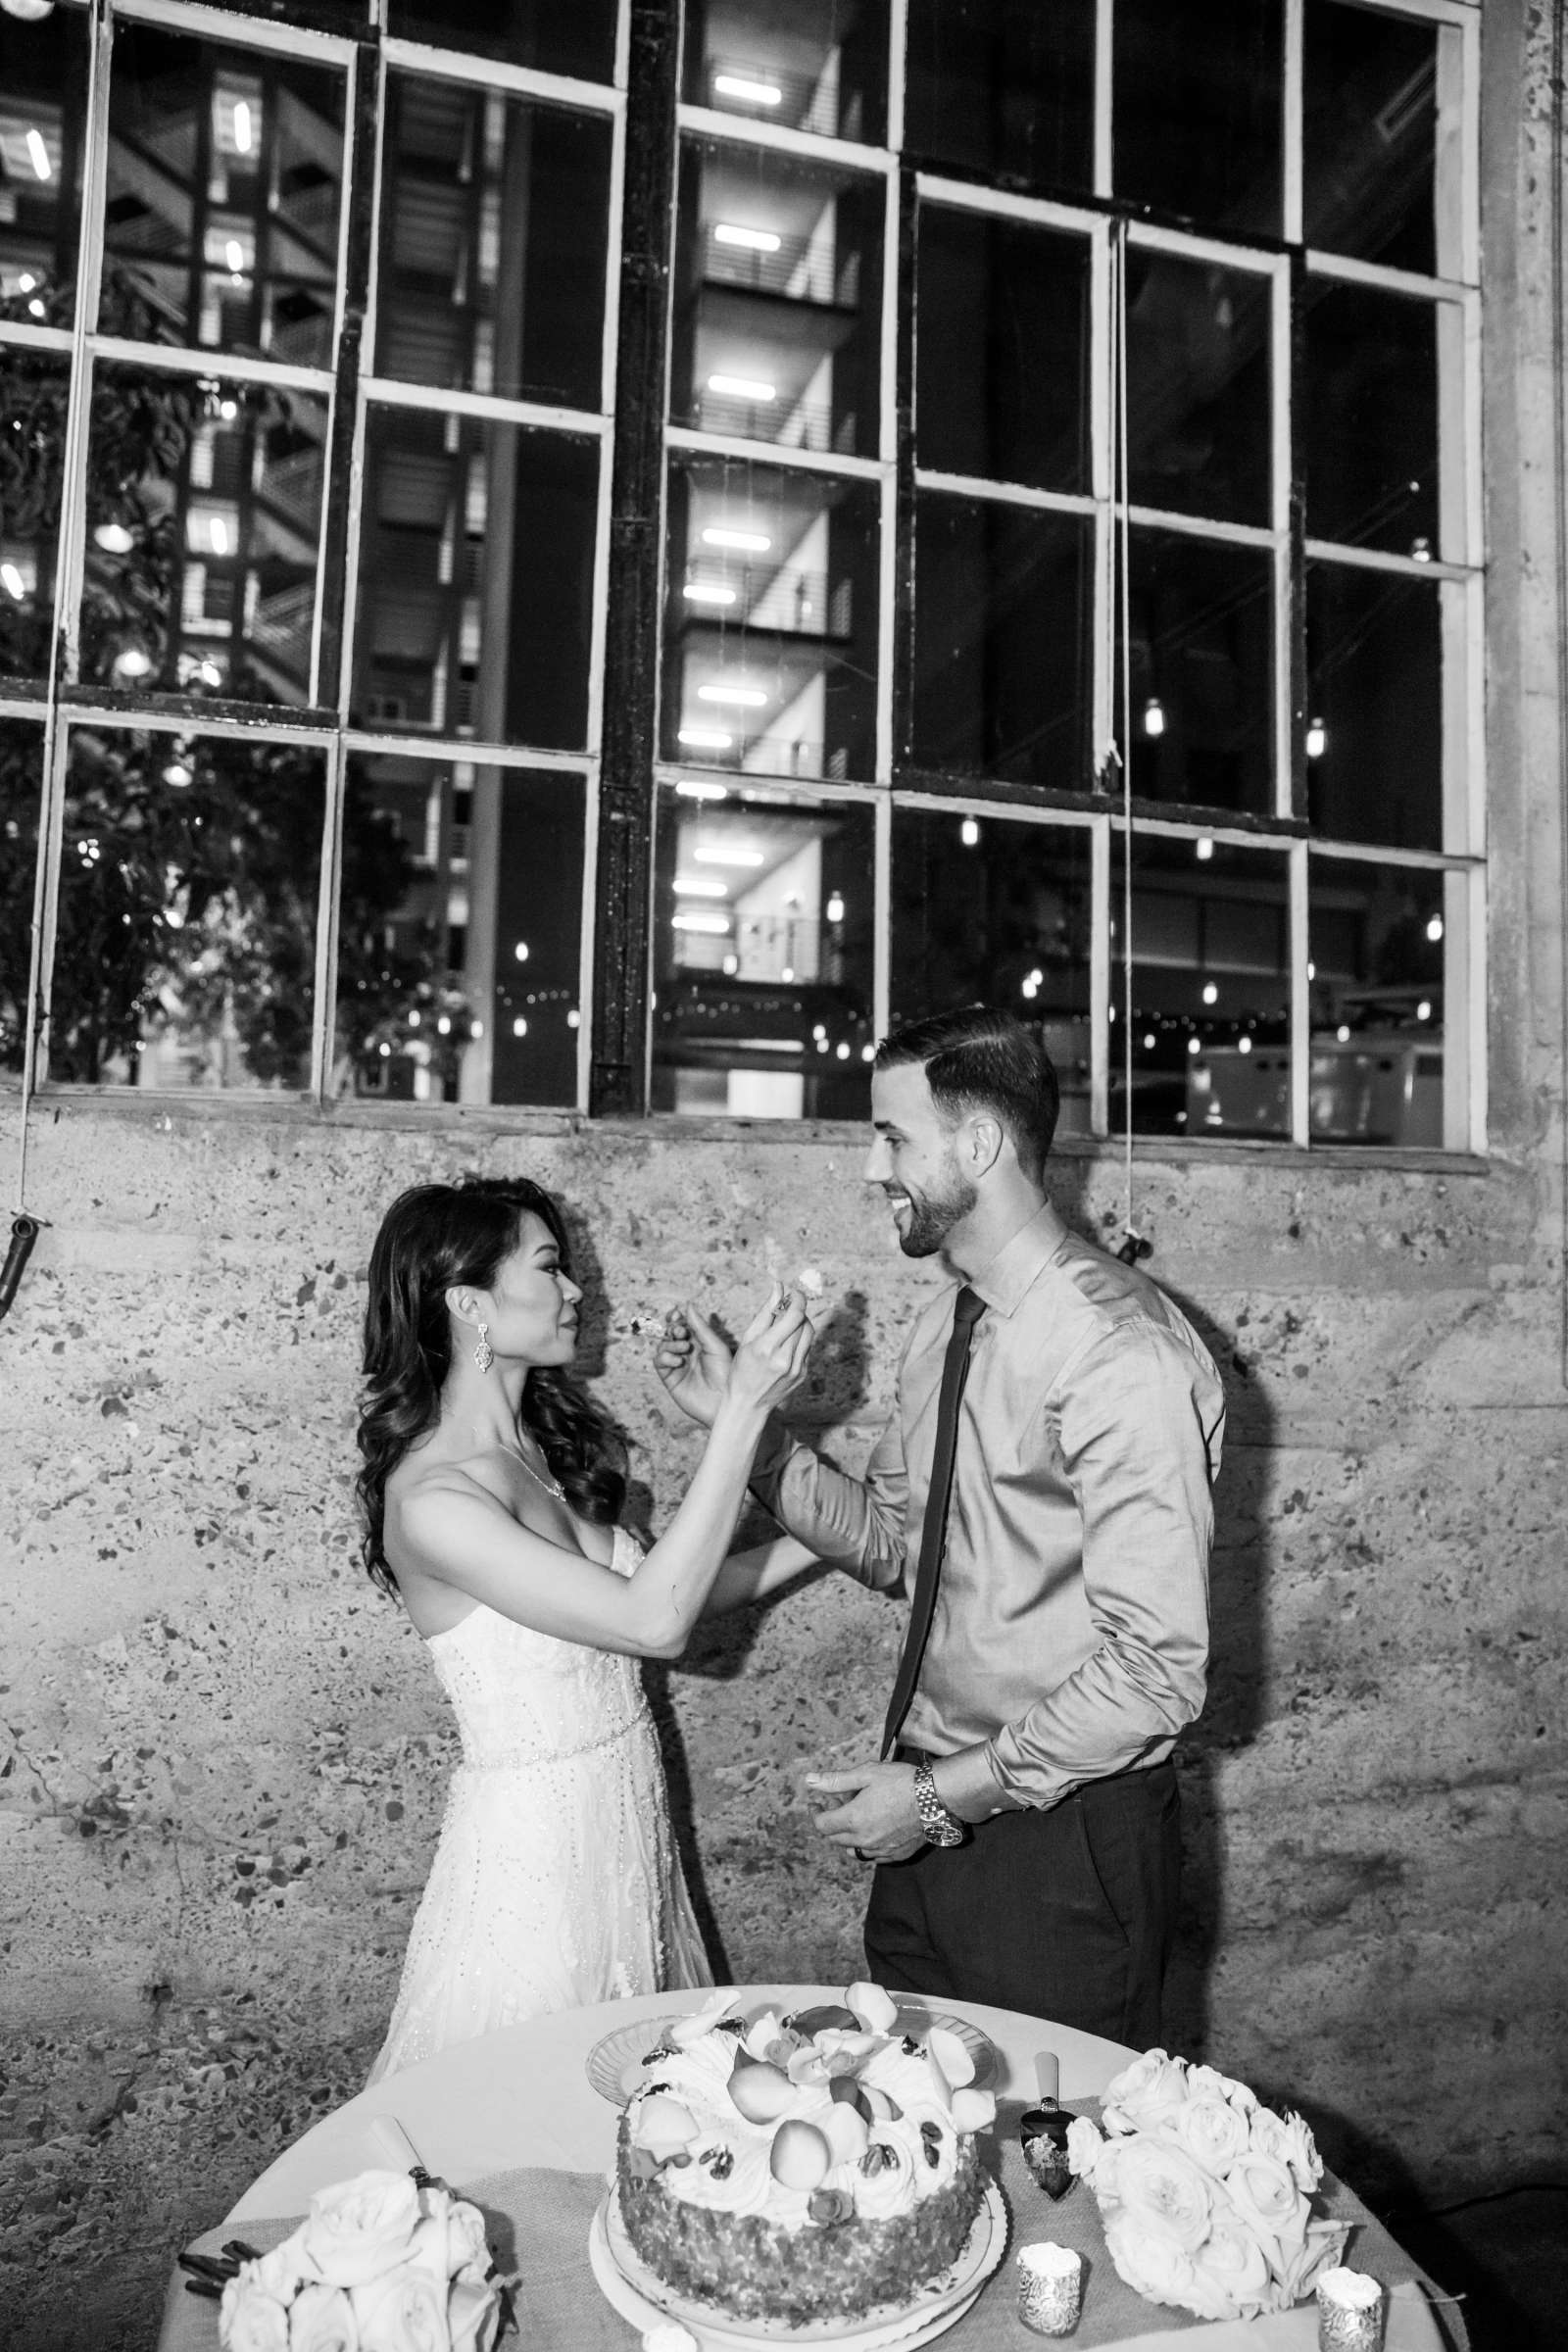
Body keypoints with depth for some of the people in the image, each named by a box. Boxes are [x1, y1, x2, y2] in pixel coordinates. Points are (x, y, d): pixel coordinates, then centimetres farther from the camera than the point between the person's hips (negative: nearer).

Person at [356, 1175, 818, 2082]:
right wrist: (744, 1409, -31)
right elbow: (653, 1622, -29)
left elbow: (643, 1600, 8)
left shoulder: (542, 1448, 2)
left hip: (626, 1818, 8)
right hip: (536, 1835, -7)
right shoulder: (431, 1500, -24)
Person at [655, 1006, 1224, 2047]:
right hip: (931, 1820, 7)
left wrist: (943, 1793, -18)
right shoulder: (948, 1325, 5)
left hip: (1064, 1839, -7)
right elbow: (889, 1540, 10)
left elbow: (1157, 1668, -23)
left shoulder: (1121, 1348, -22)